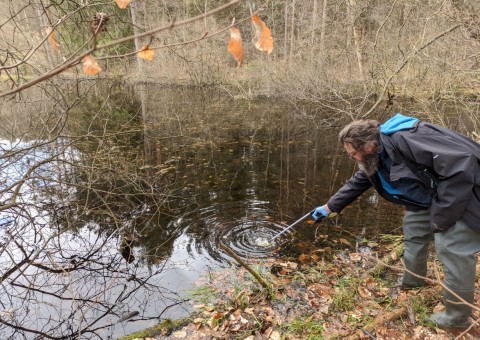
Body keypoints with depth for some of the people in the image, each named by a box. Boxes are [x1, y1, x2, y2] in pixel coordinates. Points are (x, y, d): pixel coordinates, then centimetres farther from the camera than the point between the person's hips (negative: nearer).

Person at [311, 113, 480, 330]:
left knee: (452, 248, -11)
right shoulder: (373, 159, 0)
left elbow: (461, 165, -35)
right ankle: (412, 281, 38)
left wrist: (441, 216, -28)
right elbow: (355, 184, 14)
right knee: (414, 229, 18)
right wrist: (328, 208, 15)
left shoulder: (406, 139, -32)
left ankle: (456, 317, 7)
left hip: (462, 194, -10)